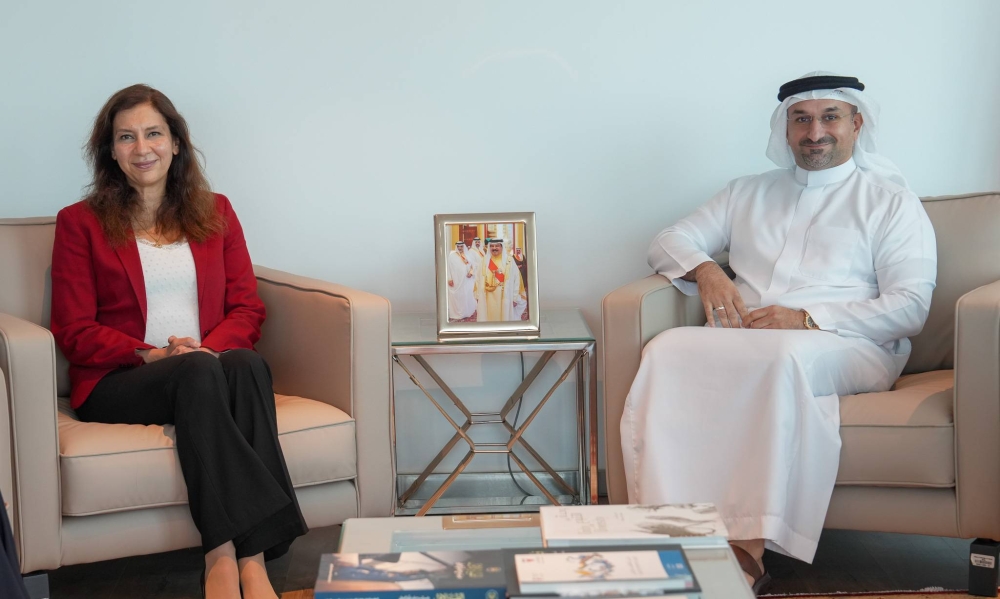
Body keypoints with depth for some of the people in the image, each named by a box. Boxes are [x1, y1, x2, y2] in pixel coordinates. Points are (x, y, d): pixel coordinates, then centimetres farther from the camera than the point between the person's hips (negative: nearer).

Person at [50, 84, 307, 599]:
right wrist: (152, 354, -14)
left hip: (214, 369, 2)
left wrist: (208, 347, -12)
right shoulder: (80, 223, 10)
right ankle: (248, 556, -43)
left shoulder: (215, 213, 18)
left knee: (246, 363, -34)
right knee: (199, 373, -36)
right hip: (117, 383, -2)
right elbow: (74, 331, 2)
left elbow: (248, 309, 11)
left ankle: (227, 556, -44)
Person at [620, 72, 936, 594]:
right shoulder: (749, 194, 27)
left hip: (846, 348, -3)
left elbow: (908, 307, 0)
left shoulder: (889, 201, 13)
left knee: (785, 355, -40)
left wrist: (807, 318, -13)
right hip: (741, 345, 4)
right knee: (667, 350, -30)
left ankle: (748, 545, -40)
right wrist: (704, 269, -1)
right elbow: (668, 241, 24)